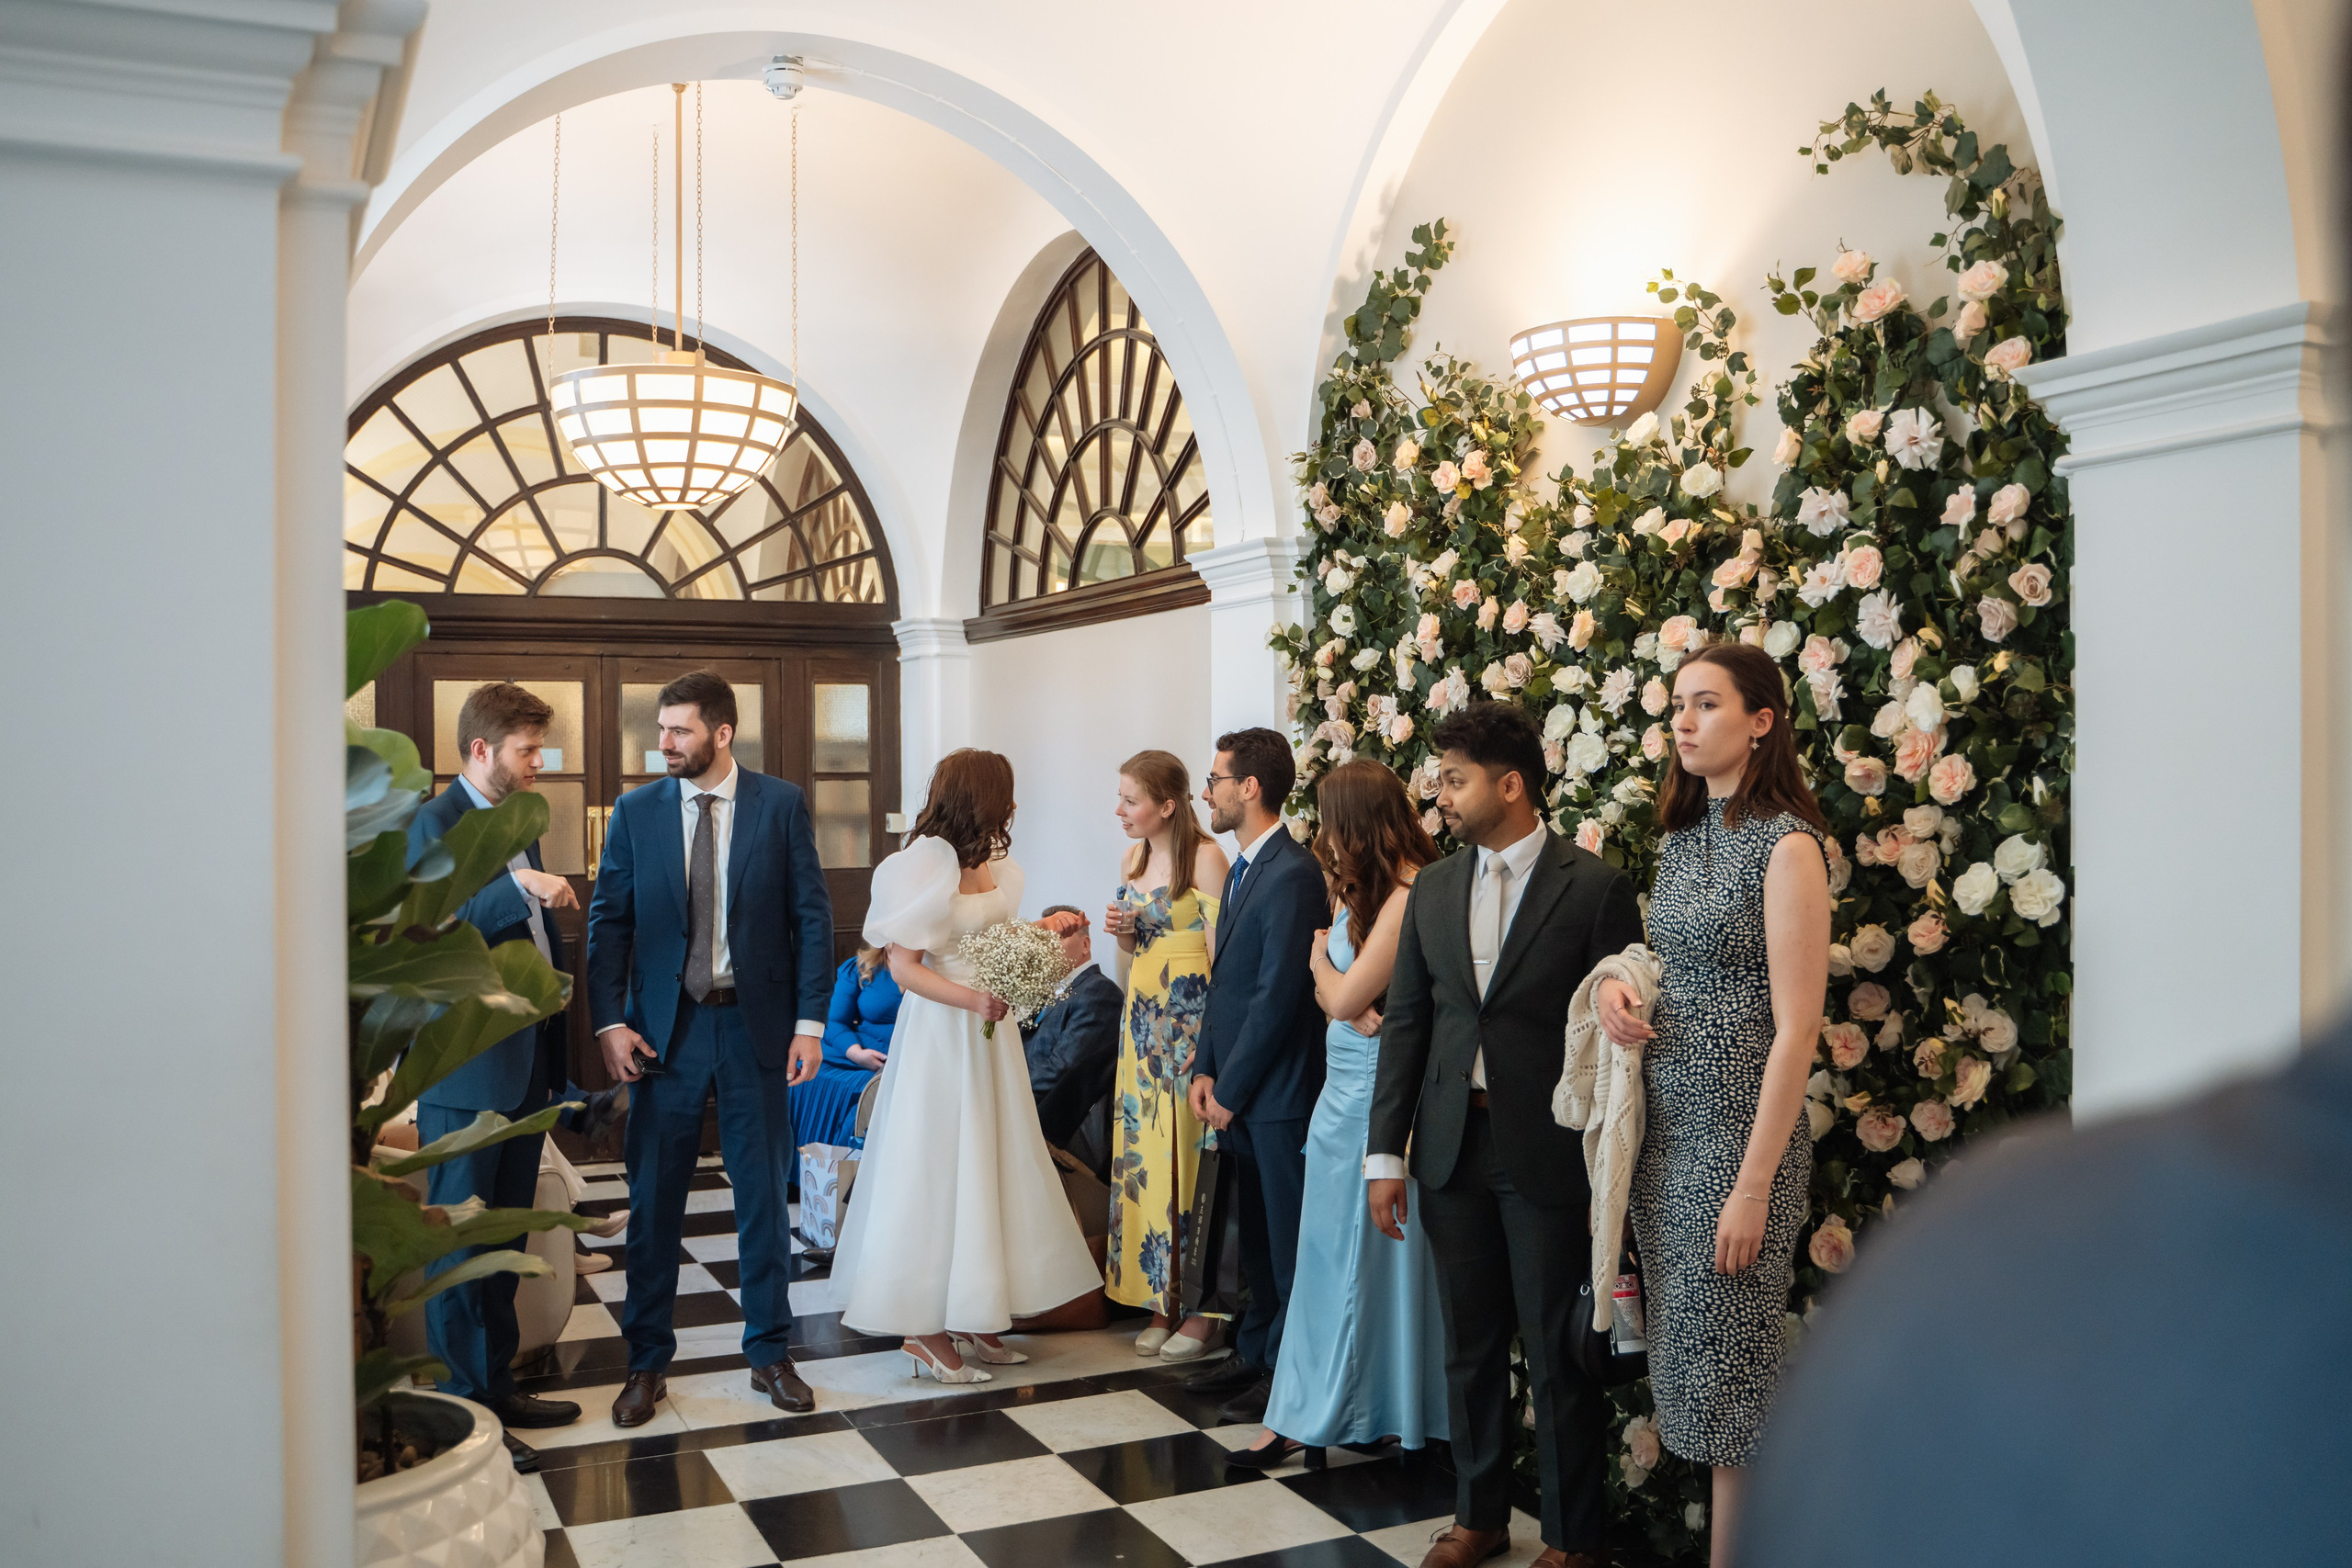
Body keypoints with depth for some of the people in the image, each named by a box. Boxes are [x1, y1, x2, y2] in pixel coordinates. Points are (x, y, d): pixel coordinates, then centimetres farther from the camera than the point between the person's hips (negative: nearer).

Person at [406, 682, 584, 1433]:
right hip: (466, 1076, -8)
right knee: (459, 1243, 0)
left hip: (526, 1066, 9)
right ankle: (461, 1402, 8)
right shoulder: (437, 822, -11)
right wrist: (516, 887, -33)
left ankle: (497, 1384, 24)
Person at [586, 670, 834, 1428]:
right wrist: (609, 1021, -8)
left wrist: (809, 1021, -6)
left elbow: (811, 914, -1)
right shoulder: (635, 811, 1)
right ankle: (646, 1363, 20)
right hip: (664, 1027, 1)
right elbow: (608, 920, 3)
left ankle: (770, 1352, 23)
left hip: (756, 1025, -1)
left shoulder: (781, 804, -2)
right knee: (653, 1200, 7)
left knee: (764, 1194, 9)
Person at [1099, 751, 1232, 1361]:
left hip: (1192, 1023, -7)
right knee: (1145, 1158, 7)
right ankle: (1161, 1301, 16)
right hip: (1143, 1024, 7)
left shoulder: (1204, 857, -11)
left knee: (1190, 1156, -4)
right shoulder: (1133, 861, 12)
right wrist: (1122, 935, -2)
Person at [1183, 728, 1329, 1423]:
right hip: (1237, 1089, 9)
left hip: (1277, 1091, -9)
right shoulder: (1243, 869, 12)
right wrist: (1207, 1070, 7)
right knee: (1256, 1230, 19)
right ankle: (1254, 1349, 31)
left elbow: (1277, 995, -20)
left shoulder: (1293, 875, -18)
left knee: (1286, 1235, 3)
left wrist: (1231, 1088, -14)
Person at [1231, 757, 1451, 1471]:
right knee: (1329, 1250, 12)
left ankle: (1352, 1411, 21)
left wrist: (1321, 953, 2)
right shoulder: (1362, 887, 11)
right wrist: (1353, 1009, -12)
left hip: (1380, 1091, -9)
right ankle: (1311, 1414, 21)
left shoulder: (1411, 896, -19)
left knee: (1371, 1249, 5)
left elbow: (1344, 996, -18)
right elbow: (1328, 992, 11)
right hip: (1343, 1088, 9)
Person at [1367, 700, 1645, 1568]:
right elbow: (1405, 1023, 9)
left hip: (1550, 1156, -5)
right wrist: (1385, 1153, 5)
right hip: (1453, 1147, 5)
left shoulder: (1593, 886, -7)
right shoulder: (1432, 888, 8)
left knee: (1559, 1352, 5)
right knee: (1469, 1344, 15)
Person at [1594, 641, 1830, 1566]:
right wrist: (1614, 984, -1)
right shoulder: (1681, 837, 10)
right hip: (1664, 1124, 7)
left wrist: (1753, 1185, -18)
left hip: (1740, 1130, -7)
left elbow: (1795, 1031, -16)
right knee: (1681, 1353, 13)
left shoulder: (1786, 846, -13)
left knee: (1726, 1363, 1)